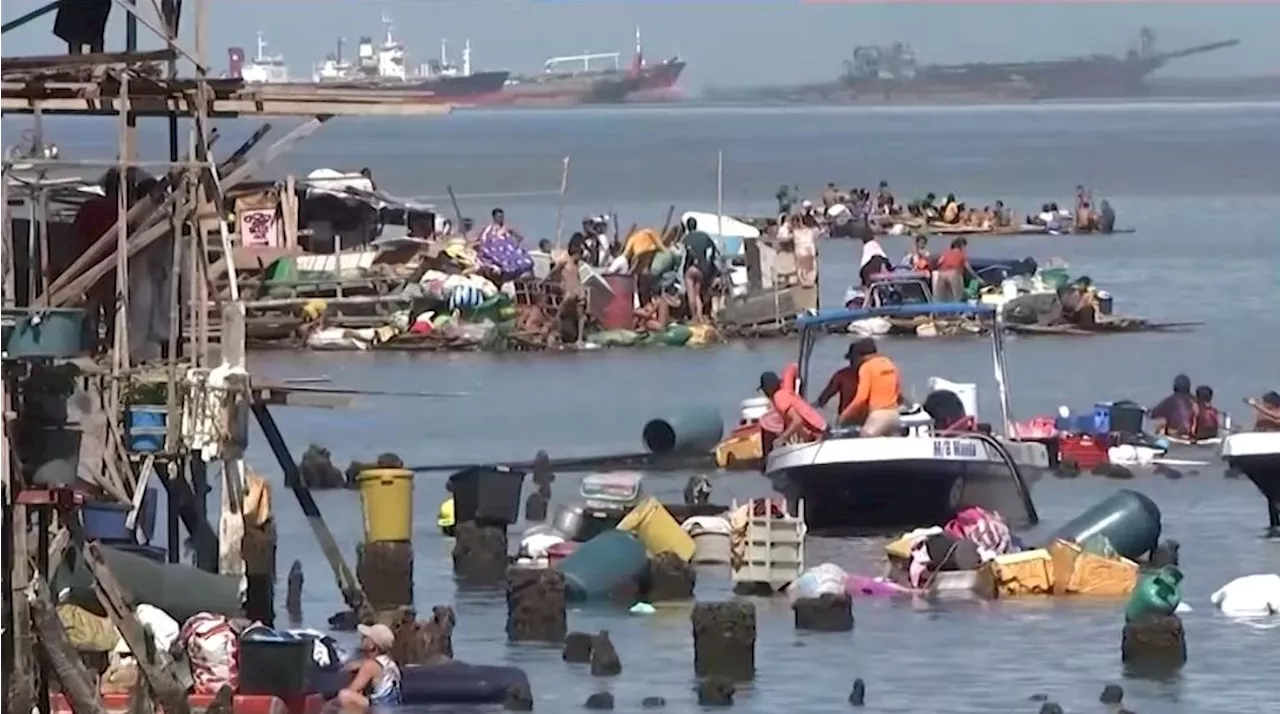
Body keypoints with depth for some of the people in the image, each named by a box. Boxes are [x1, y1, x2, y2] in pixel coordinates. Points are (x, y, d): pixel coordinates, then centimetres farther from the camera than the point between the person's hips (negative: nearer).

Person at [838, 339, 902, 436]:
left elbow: (862, 397, -14)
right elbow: (899, 393, 23)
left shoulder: (867, 367, -6)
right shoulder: (890, 364, 16)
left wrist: (845, 414, -4)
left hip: (878, 415, -8)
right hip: (893, 414, 8)